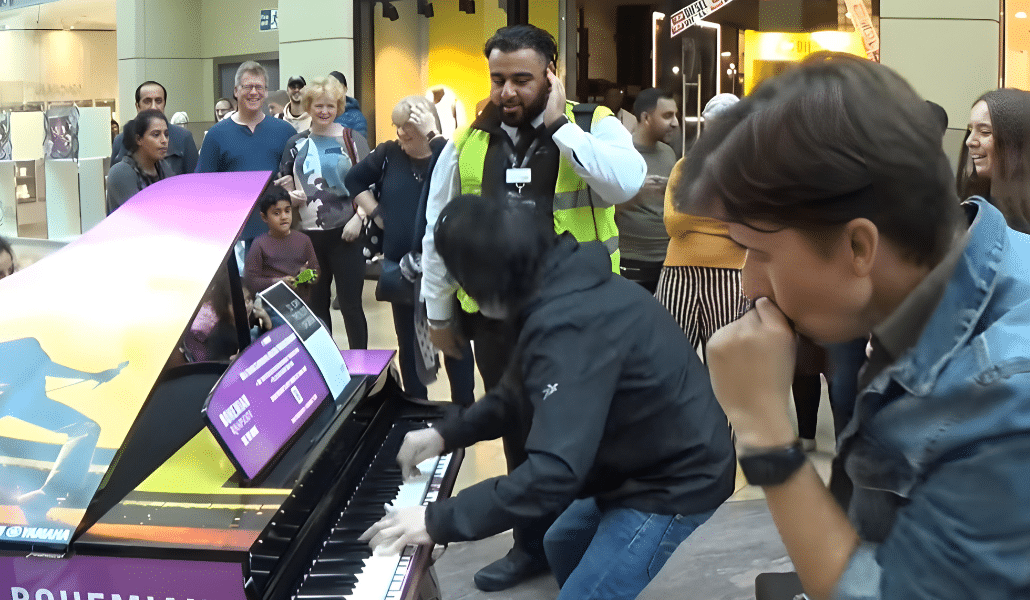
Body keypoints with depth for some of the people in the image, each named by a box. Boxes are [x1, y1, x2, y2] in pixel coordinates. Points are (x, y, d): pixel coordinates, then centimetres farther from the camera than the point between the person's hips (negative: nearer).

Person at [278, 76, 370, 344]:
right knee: (316, 303, 12)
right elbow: (285, 186, 17)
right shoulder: (296, 144, 10)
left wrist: (358, 218, -14)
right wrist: (292, 197, -6)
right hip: (308, 234, 4)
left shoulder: (352, 140, 1)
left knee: (350, 304, -2)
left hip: (345, 233, -4)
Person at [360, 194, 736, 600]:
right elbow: (523, 395, 16)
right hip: (648, 462, 11)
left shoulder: (571, 325, -32)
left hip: (672, 481, -11)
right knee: (562, 548, 28)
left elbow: (554, 473, -38)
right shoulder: (563, 287, 0)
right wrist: (446, 434, 10)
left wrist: (439, 522, -33)